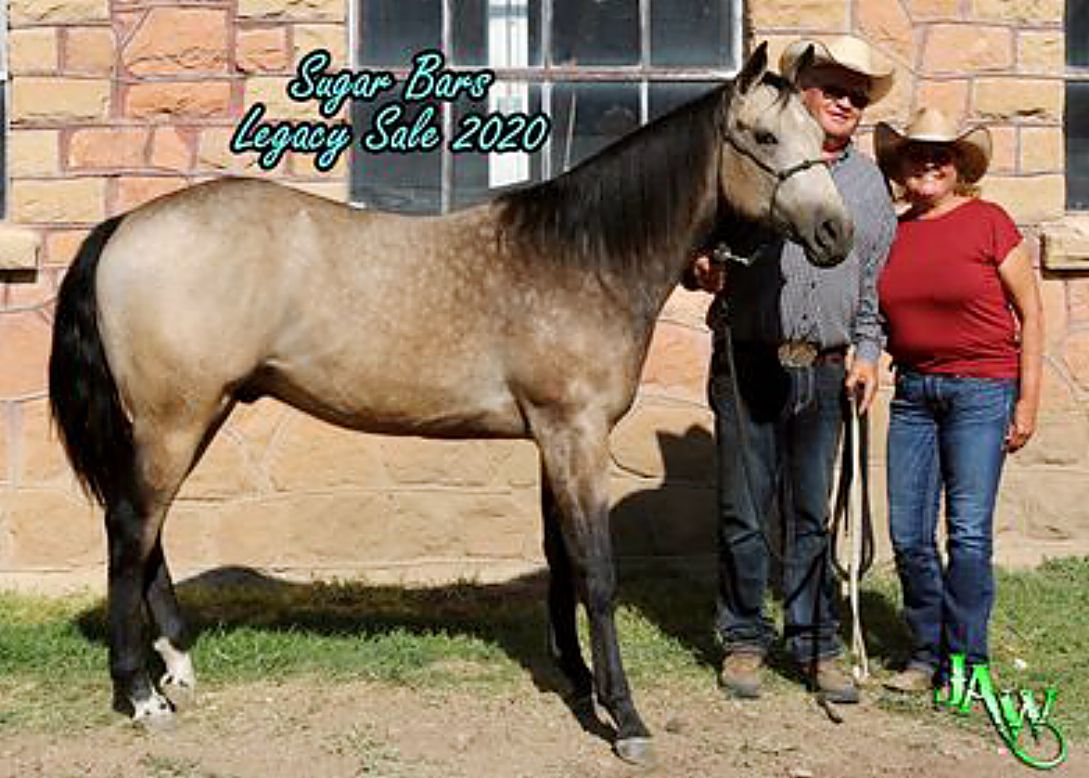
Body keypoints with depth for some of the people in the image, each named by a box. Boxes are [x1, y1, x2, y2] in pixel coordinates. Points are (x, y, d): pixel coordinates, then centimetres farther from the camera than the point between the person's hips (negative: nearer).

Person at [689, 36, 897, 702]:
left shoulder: (872, 184, 14)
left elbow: (875, 285, 17)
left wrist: (867, 355, 6)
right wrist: (704, 269, -17)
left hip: (825, 370, 3)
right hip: (748, 363, -3)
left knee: (813, 516, 8)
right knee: (744, 515, 3)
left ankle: (817, 646, 18)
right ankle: (745, 641, 17)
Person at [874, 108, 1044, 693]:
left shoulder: (989, 222, -4)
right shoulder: (891, 233, 7)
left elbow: (1031, 313, -2)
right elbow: (876, 316, 18)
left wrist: (1028, 401, -5)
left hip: (982, 389, -4)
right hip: (912, 391, 4)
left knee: (968, 531, -6)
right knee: (907, 535, 5)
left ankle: (964, 661, 7)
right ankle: (926, 653, 21)